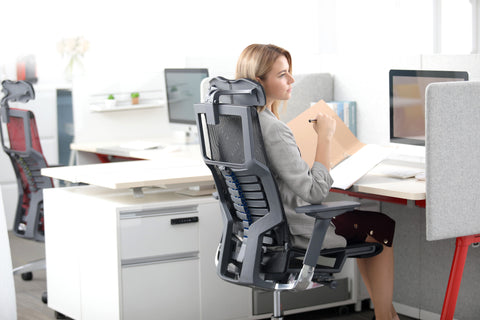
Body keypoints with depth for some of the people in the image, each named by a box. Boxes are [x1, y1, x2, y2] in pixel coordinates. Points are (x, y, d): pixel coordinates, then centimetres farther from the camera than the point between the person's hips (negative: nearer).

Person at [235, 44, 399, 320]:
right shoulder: (273, 129, -29)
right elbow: (316, 192, -29)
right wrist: (325, 136, -23)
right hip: (294, 229, -10)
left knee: (362, 219, 26)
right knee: (384, 226, 9)